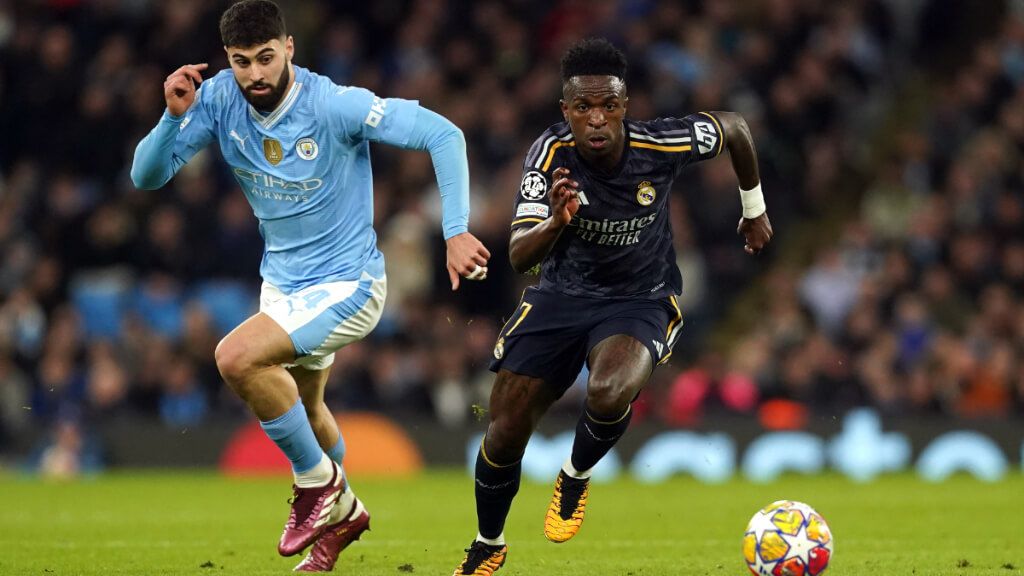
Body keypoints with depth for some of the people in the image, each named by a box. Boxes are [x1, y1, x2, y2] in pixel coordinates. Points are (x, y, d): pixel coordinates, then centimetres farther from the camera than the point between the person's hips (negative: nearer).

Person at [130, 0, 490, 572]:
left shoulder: (334, 105, -25)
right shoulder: (219, 98, -11)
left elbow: (443, 134, -24)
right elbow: (147, 176, -12)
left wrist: (457, 232, -31)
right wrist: (174, 117, -30)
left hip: (346, 284, -7)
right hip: (282, 283, 7)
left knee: (237, 357, -27)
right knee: (301, 405, 25)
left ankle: (319, 482, -6)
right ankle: (343, 511, 54)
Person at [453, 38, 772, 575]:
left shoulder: (660, 145, -22)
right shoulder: (550, 154, -20)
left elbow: (733, 127, 0)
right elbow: (519, 257, -24)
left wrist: (754, 209, 13)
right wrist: (556, 222, -46)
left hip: (641, 300, -2)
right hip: (561, 296, 2)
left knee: (610, 393, -35)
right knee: (504, 434, 1)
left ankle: (576, 477, 0)